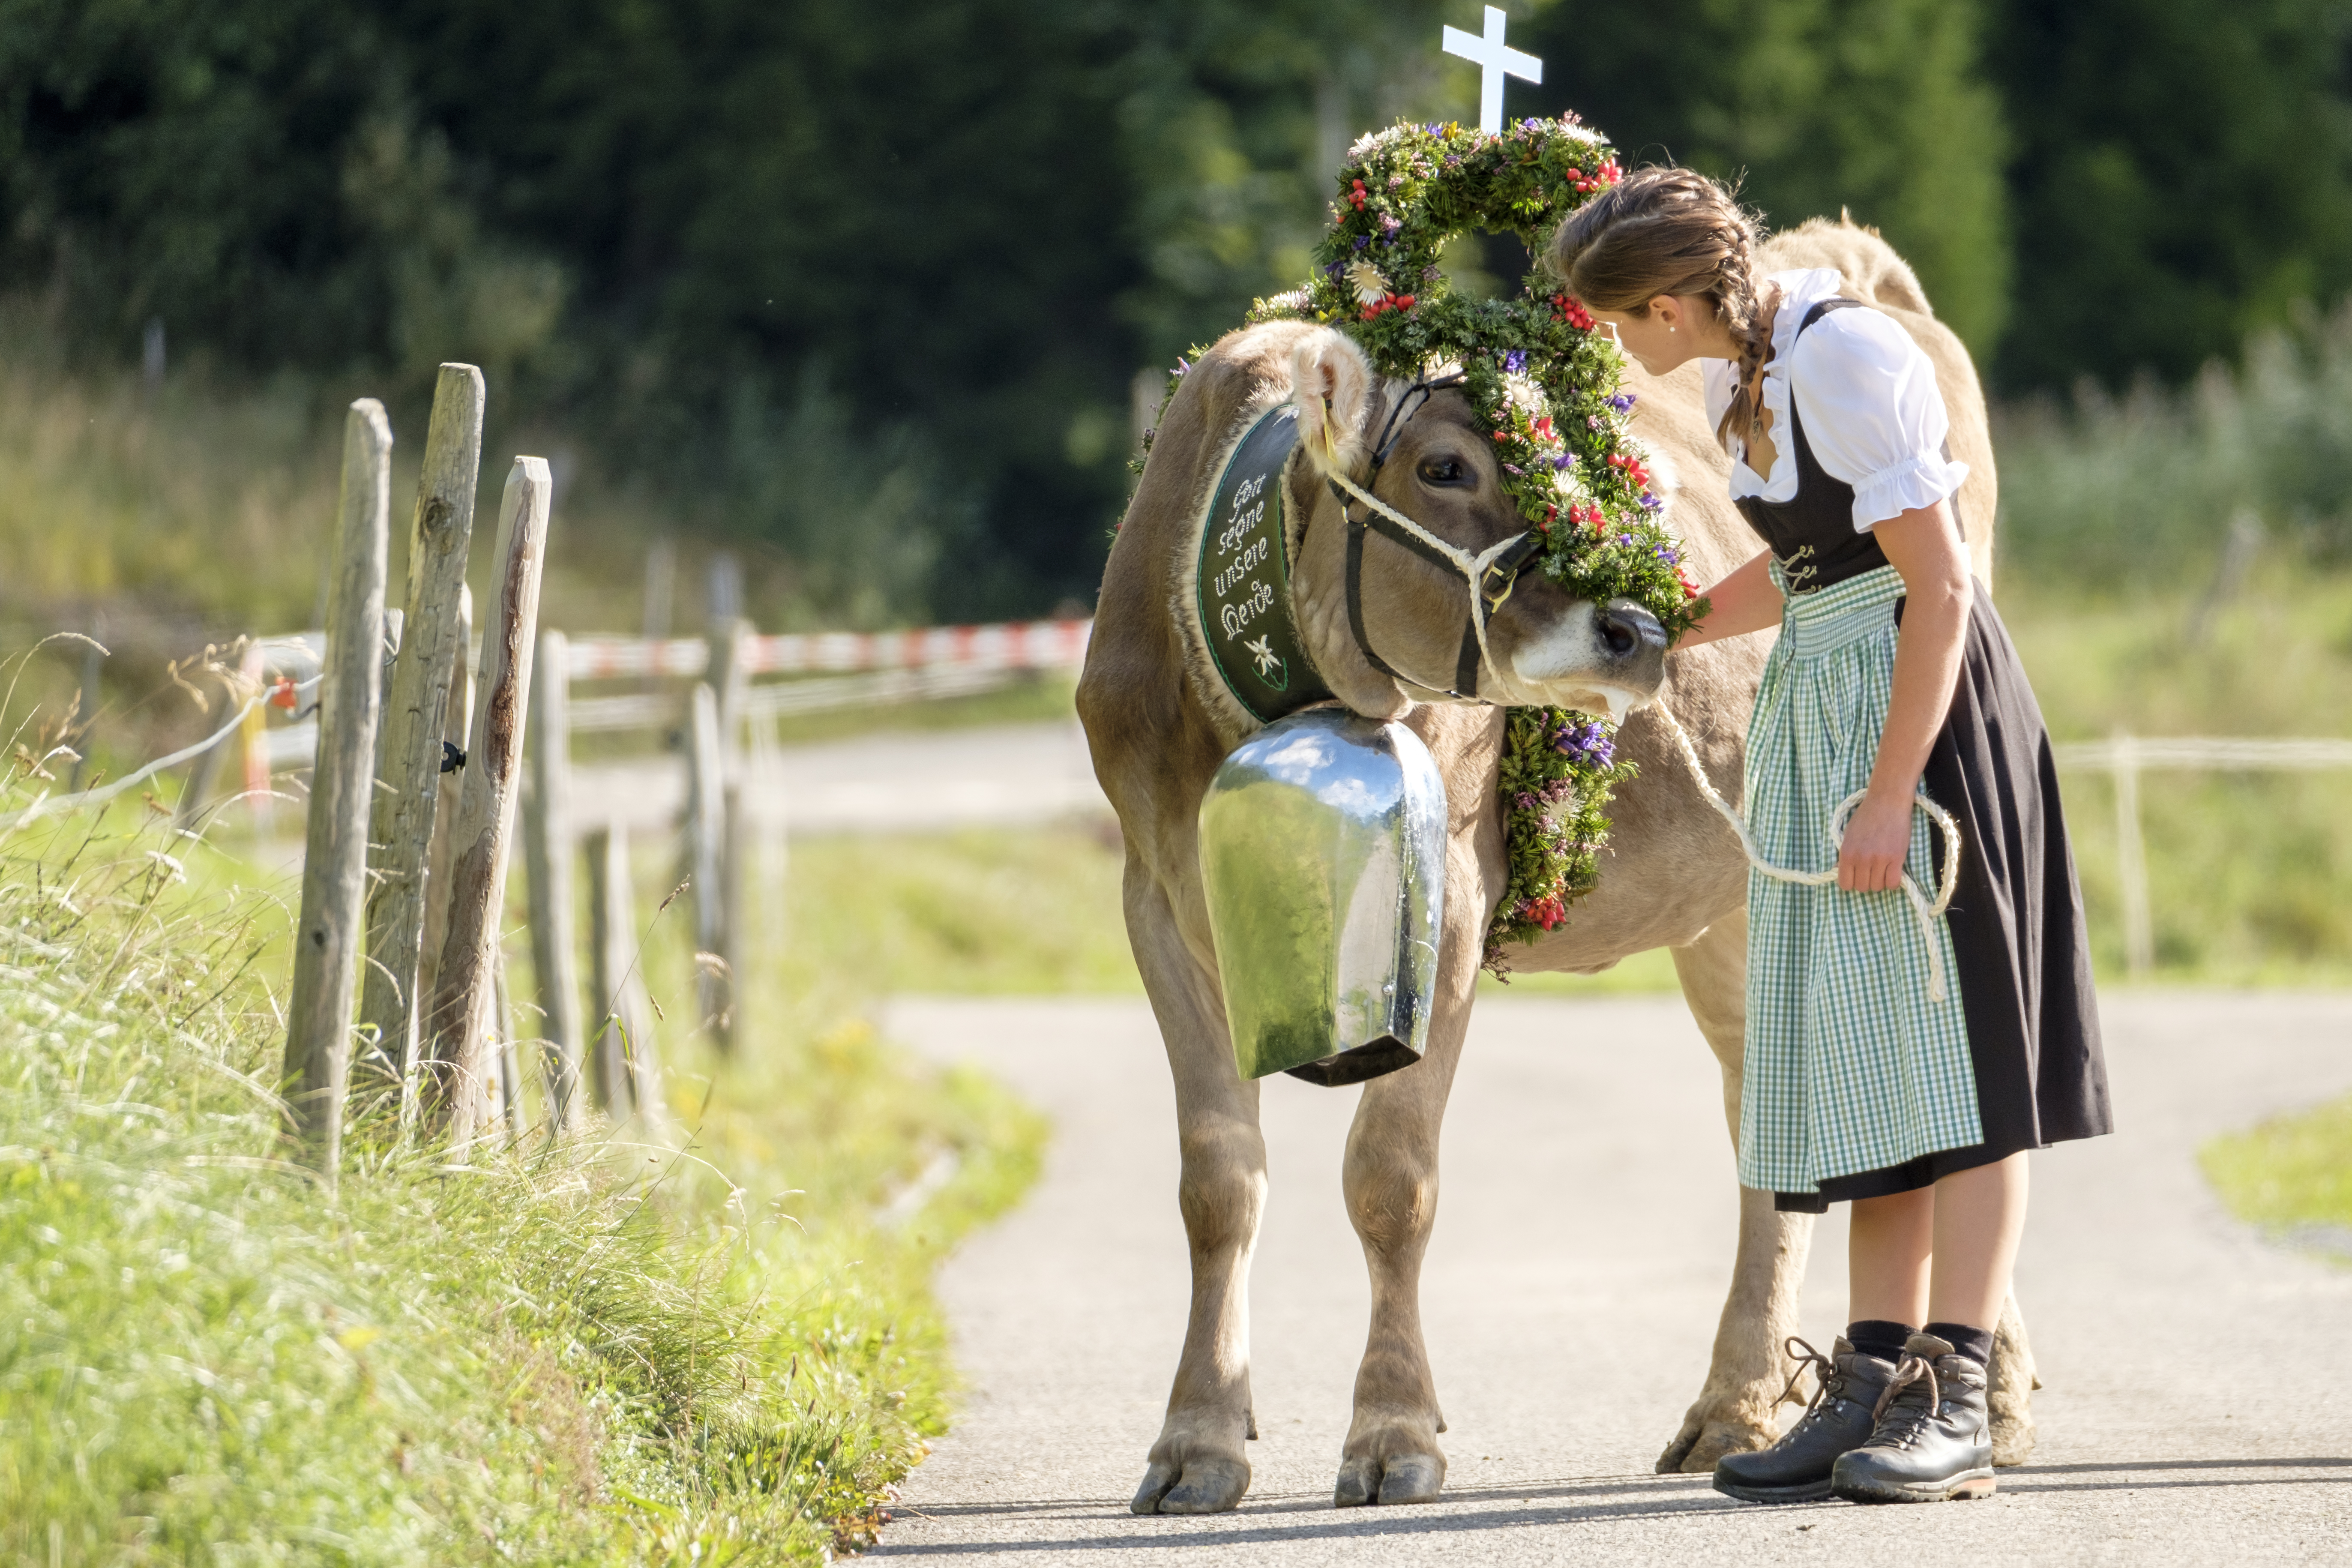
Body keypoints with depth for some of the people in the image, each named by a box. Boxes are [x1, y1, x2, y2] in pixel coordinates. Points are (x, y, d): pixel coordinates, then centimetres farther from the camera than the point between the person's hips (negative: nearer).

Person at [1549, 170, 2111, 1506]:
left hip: (1923, 698, -9)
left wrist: (1889, 791, -22)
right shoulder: (1741, 366, 9)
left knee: (1946, 1032, -8)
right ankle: (1876, 1381, 7)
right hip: (1820, 698, 9)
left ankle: (1958, 1398, -9)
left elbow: (1940, 584, -20)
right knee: (1859, 1048, 6)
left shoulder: (1846, 358, -18)